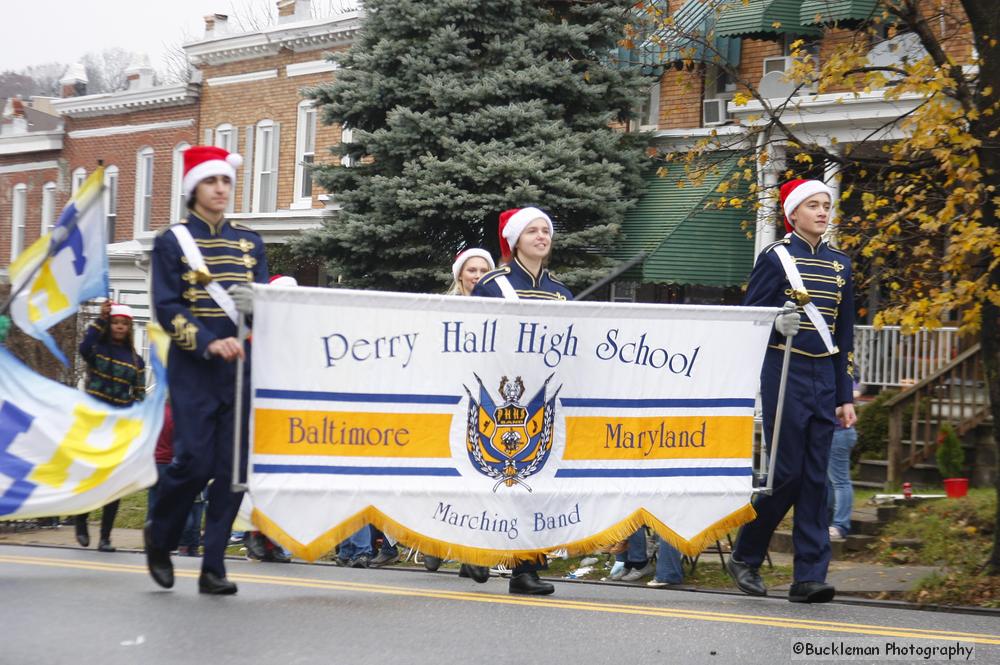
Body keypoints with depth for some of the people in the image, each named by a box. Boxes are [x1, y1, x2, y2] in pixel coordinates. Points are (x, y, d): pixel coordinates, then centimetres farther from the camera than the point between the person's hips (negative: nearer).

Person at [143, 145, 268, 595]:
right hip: (194, 371, -4)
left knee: (234, 469, -2)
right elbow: (166, 308, -5)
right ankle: (159, 537, 17)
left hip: (242, 367, 4)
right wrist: (209, 344, -19)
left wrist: (256, 304, -14)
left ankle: (213, 567, 3)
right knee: (193, 463, -10)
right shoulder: (172, 241, 2)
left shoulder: (249, 242, 14)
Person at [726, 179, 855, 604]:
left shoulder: (840, 264, 14)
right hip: (784, 375, -5)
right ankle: (745, 557, 11)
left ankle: (810, 576, 1)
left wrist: (845, 396, 12)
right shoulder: (775, 257, -3)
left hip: (825, 379, 5)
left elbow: (845, 335, 16)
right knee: (787, 471, -7)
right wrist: (778, 324, -24)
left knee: (815, 478, 1)